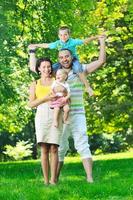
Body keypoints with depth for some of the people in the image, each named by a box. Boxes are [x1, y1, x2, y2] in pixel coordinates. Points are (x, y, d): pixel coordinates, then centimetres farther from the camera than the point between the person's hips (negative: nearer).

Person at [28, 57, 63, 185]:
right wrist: (45, 98, -7)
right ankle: (45, 180, -6)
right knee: (44, 149, -6)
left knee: (53, 148, -9)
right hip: (41, 115, 1)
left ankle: (53, 179, -10)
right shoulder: (35, 84, 17)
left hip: (55, 115, -1)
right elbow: (31, 104, 8)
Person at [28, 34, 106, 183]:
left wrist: (102, 42, 2)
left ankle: (89, 178, -18)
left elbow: (101, 61, 2)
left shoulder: (80, 70, 5)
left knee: (82, 146, -11)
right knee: (59, 148, 5)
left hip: (77, 115, -2)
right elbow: (34, 68, 17)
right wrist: (32, 52, 25)